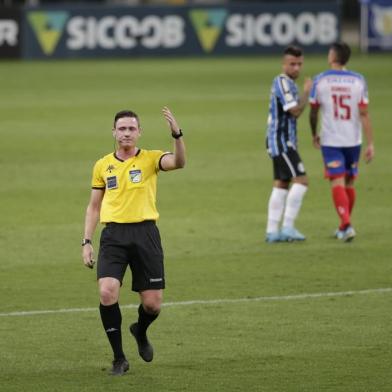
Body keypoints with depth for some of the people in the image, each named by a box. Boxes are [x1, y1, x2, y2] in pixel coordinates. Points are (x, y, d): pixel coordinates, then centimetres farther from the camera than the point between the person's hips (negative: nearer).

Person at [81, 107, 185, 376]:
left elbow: (178, 162, -18)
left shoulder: (150, 159, 3)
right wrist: (87, 242, 9)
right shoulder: (102, 166, 11)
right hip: (113, 235, 1)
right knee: (107, 292, -20)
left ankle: (141, 332, 37)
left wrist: (177, 134, -35)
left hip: (145, 233, -1)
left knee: (153, 304, -1)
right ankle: (119, 359, -5)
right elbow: (94, 206, 18)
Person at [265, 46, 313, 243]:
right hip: (281, 141, -10)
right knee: (301, 180, -13)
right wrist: (307, 92, -9)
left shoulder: (288, 83, 17)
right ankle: (287, 227, -13)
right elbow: (296, 111, -21)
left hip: (284, 142, 10)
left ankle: (272, 231, 7)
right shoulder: (282, 82, -14)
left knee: (281, 185, 8)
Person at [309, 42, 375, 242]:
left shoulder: (320, 81, -5)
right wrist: (370, 144, -5)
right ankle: (344, 227, 26)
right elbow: (364, 114, -6)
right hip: (353, 141, 2)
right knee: (349, 183, 15)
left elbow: (313, 112, 3)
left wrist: (314, 134, 21)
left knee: (337, 183, -6)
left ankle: (346, 224, -23)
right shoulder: (358, 81, -2)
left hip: (330, 141, -2)